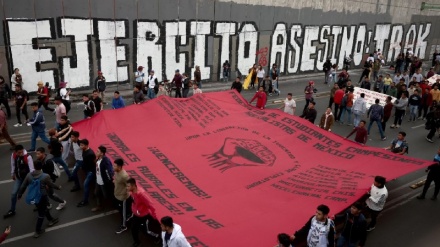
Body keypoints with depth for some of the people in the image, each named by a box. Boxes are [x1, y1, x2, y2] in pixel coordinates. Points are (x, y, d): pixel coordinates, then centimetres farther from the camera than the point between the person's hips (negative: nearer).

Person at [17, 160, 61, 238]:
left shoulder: (29, 175, -10)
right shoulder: (45, 176, -22)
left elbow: (23, 186, 0)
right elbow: (52, 185, -6)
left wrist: (19, 195, 16)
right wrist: (58, 187, 14)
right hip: (42, 197, -6)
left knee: (44, 208, 29)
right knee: (41, 214, 11)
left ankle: (51, 220, 48)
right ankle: (38, 231, 18)